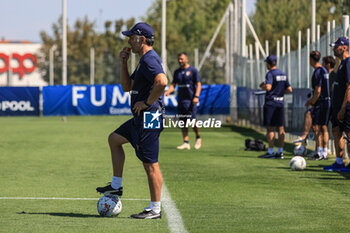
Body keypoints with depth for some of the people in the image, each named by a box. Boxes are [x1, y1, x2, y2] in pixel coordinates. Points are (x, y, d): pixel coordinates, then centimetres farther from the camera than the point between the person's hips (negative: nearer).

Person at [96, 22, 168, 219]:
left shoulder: (149, 60, -16)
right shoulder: (144, 60, 17)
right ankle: (116, 186, 29)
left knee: (150, 164, -7)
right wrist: (124, 63, 15)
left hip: (149, 119, -11)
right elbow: (127, 87, 25)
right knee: (114, 139, 25)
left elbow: (162, 82, -33)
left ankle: (155, 209, -3)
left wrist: (147, 103, -23)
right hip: (141, 119, 11)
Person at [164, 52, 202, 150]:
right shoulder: (177, 72, 14)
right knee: (183, 122, 2)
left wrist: (196, 96, -17)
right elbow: (173, 85, 15)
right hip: (181, 100, 5)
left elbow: (198, 85, -4)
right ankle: (186, 143, 3)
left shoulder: (193, 70, -1)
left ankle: (198, 138, 14)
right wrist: (168, 91, -5)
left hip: (190, 100, -5)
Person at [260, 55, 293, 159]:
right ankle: (280, 152, 7)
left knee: (270, 128, -4)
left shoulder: (270, 74, -10)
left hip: (270, 103, -7)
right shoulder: (283, 74, 13)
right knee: (280, 128, 7)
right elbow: (289, 90, 12)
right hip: (280, 102, 7)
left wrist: (262, 86, -5)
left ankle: (270, 152, -4)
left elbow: (268, 87, -25)